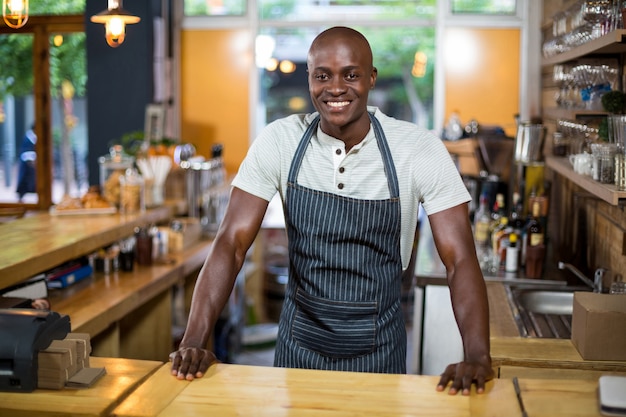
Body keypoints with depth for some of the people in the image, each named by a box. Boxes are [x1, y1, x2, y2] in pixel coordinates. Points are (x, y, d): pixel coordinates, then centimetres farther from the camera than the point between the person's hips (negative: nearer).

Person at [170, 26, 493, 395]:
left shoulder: (420, 150, -16)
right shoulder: (278, 141, -12)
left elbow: (460, 259, -17)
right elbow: (232, 243, -13)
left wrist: (477, 357, -32)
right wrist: (195, 342, -25)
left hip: (378, 351, -1)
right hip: (298, 346, 1)